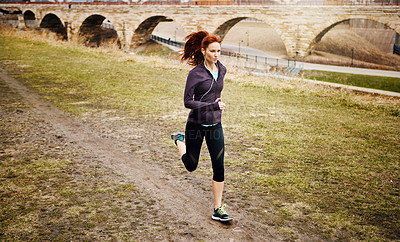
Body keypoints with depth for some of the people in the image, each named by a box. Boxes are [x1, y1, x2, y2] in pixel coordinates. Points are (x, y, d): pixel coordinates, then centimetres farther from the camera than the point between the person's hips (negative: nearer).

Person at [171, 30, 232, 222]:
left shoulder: (222, 70, 3)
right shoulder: (195, 73, -14)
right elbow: (187, 102, -17)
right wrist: (212, 106, -25)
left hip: (215, 125, 4)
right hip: (196, 124, -4)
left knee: (219, 167, -1)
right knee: (191, 166, 13)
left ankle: (218, 209, 10)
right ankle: (179, 140, 43)